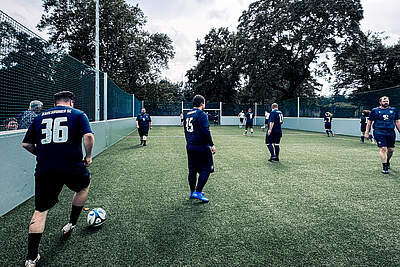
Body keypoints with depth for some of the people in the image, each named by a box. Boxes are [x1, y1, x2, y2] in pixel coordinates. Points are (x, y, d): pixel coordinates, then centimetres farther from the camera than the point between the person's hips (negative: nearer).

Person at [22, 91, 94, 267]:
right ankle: (71, 224, 38)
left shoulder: (39, 117, 15)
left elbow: (26, 144, 14)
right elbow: (88, 136, -11)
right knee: (84, 185, 30)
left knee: (40, 211, 13)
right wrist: (88, 156, 1)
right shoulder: (78, 114, 5)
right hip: (72, 167, -2)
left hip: (44, 171, 3)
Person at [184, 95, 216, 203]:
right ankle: (198, 192, -3)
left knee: (192, 170, 15)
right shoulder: (201, 114, -12)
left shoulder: (188, 115, 15)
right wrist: (212, 145, -13)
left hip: (190, 146, 9)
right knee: (206, 169, 0)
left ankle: (192, 192, 24)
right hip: (201, 147, -9)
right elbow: (206, 131, -18)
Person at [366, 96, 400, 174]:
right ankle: (384, 166, -5)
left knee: (391, 149, 9)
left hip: (391, 132, 4)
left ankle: (387, 161, 37)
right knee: (383, 148, -12)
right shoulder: (375, 111, 3)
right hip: (379, 132, -4)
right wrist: (367, 133, 2)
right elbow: (369, 122, 6)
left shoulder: (393, 110, 12)